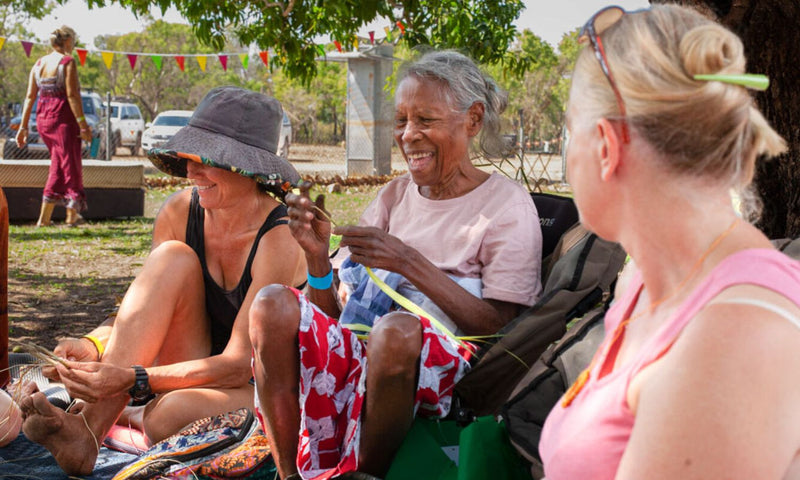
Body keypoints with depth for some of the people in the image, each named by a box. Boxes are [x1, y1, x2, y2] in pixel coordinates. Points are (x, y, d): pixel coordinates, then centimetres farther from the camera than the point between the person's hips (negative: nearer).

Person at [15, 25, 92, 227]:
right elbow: (72, 95, -16)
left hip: (42, 118, 7)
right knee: (69, 165, 3)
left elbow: (30, 96, 8)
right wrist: (82, 124, -16)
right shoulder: (67, 61, -10)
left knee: (58, 165, 17)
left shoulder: (39, 63, 10)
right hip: (63, 119, -7)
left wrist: (23, 126, 10)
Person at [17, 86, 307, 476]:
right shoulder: (179, 213, -6)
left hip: (265, 395, -5)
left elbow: (239, 365, -26)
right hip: (198, 369, 5)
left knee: (169, 416, -38)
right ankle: (87, 427, -28)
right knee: (174, 258, -22)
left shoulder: (278, 240, -22)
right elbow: (142, 313, -2)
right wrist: (94, 344, -25)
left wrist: (132, 380, -36)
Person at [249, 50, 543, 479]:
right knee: (273, 304, -22)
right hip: (360, 356, 5)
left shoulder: (507, 205, 1)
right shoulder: (394, 196, 16)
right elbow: (336, 319, 12)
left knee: (396, 328, -38)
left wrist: (410, 263, -17)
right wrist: (317, 255, -8)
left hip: (445, 374, -4)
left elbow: (500, 329, -10)